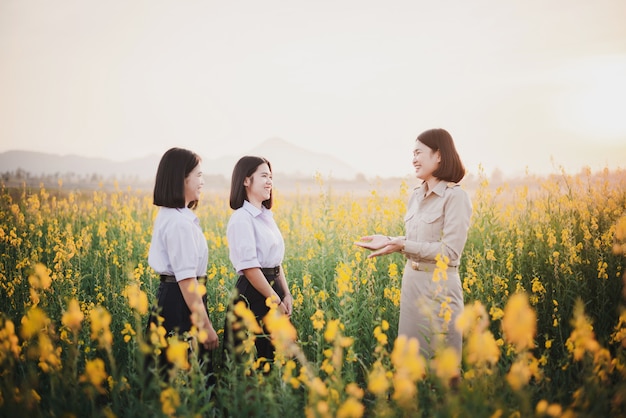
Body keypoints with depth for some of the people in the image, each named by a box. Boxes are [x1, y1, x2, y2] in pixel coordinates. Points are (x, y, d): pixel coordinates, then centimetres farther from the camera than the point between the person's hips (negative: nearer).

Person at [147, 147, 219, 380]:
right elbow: (186, 279, -22)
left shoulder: (168, 215, 11)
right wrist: (205, 325, -19)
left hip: (171, 298, 10)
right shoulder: (179, 222, -19)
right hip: (182, 303, -10)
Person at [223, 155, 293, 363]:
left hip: (272, 290, 9)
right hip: (254, 295, -8)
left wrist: (286, 295, 4)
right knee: (254, 359, -2)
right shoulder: (242, 218, -14)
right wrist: (276, 301, -15)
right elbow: (249, 267, -18)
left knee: (276, 353, 12)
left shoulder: (266, 216, 13)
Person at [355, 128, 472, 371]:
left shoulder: (455, 197, -14)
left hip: (439, 287, -8)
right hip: (411, 283, 8)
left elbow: (450, 252, -19)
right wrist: (388, 241, -1)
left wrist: (401, 246, -23)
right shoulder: (416, 195, 10)